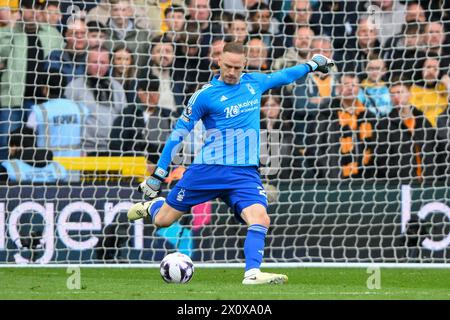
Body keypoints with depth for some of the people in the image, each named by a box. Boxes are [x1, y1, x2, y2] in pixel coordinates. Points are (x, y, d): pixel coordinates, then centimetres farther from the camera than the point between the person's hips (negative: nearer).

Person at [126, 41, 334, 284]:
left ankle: (252, 274, -29)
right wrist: (158, 173, -1)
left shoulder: (254, 82, 7)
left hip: (245, 172, 3)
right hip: (208, 169, -2)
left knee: (260, 218, -24)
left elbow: (282, 76, 29)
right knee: (163, 220, 6)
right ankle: (151, 205, 40)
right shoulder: (205, 95, -6)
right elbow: (178, 134, -1)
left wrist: (311, 65, 39)